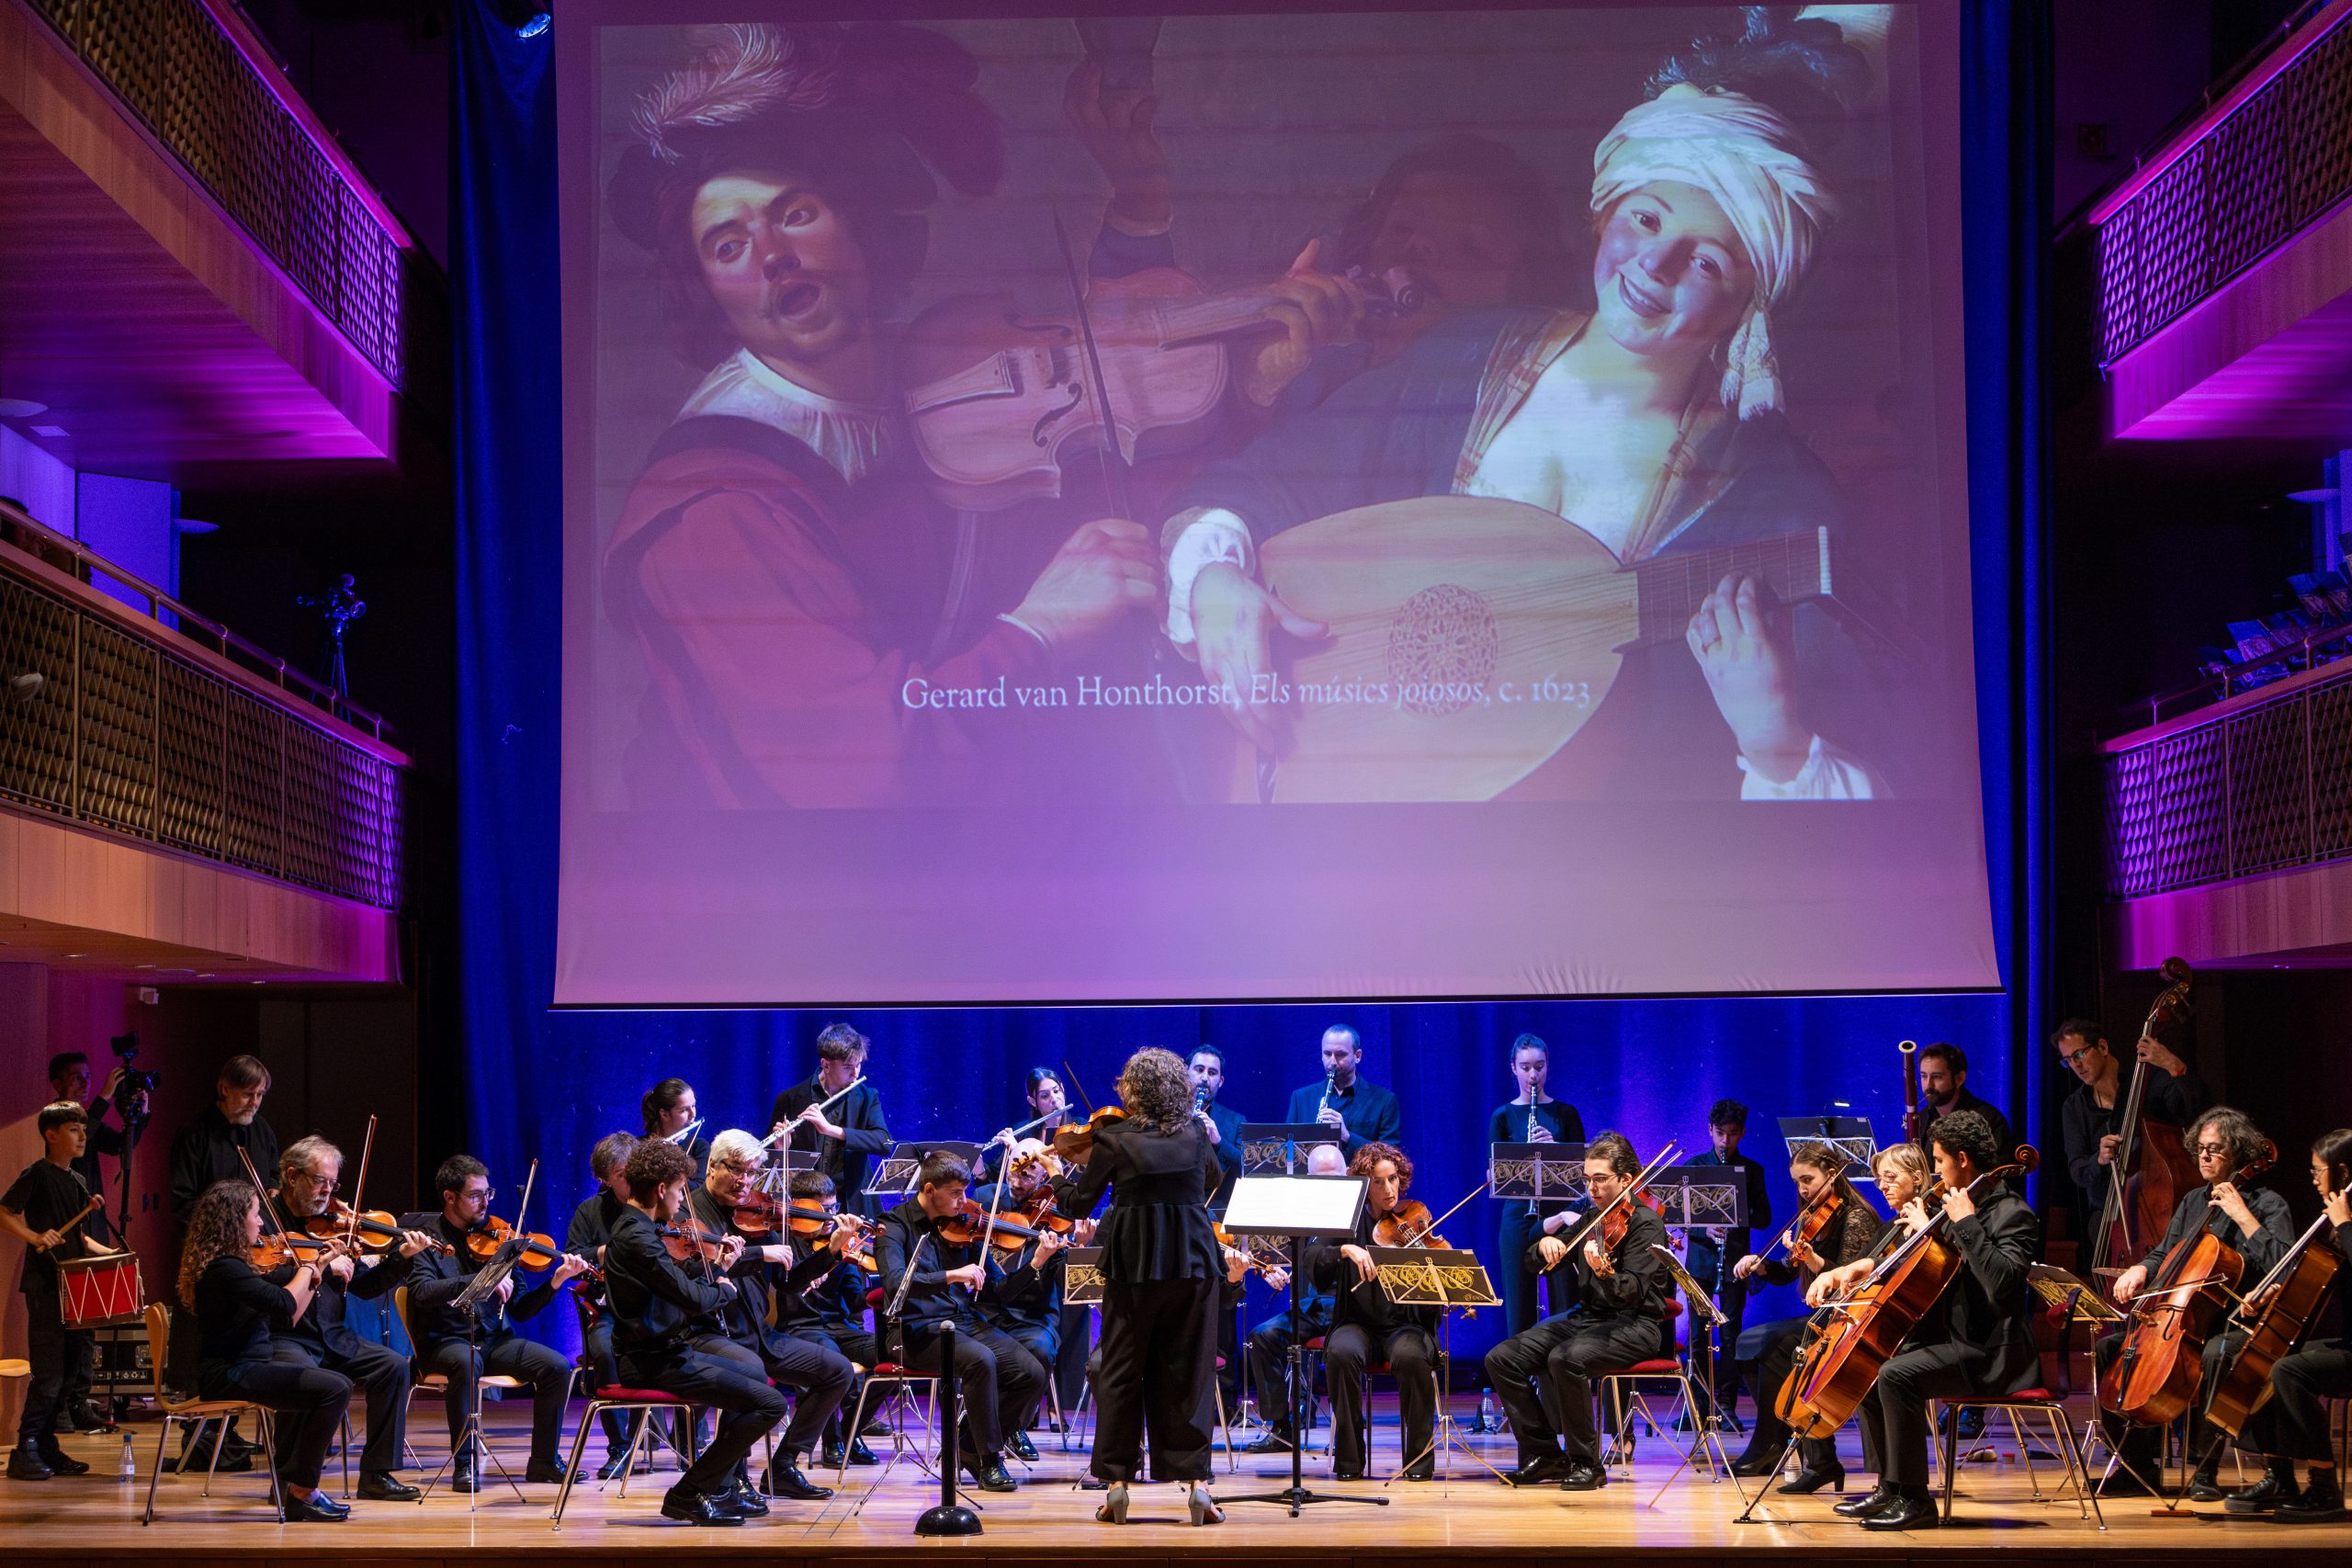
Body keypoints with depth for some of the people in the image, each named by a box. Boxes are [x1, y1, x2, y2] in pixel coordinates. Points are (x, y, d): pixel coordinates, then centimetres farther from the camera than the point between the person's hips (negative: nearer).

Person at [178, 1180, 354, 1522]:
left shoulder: (229, 1263, 14)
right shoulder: (223, 1267, -18)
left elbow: (287, 1319, 16)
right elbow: (284, 1304, -29)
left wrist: (316, 1269, 10)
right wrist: (307, 1270, -11)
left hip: (238, 1367, 11)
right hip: (230, 1375, -11)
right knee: (336, 1388, -18)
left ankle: (289, 1484, 30)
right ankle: (302, 1494, -11)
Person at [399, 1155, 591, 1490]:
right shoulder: (426, 1238, -2)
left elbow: (520, 1311, 7)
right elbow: (423, 1292, -22)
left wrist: (556, 1281, -8)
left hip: (493, 1339, 4)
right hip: (445, 1342, -4)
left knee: (557, 1366, -17)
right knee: (466, 1363, -38)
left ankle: (543, 1461, -2)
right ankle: (464, 1463, -24)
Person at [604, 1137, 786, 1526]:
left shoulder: (638, 1228, 9)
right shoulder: (637, 1238, -23)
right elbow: (694, 1299, -25)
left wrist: (716, 1266, 10)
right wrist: (725, 1289, -6)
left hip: (668, 1342, 11)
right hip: (656, 1362, -11)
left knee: (752, 1368, 30)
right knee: (770, 1404, -12)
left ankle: (724, 1487, 31)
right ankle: (687, 1495, -1)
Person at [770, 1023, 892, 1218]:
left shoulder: (867, 1098, 7)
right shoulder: (790, 1099, 3)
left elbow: (884, 1143, -9)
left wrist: (832, 1130, -20)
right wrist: (780, 1149, -17)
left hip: (851, 1206, 1)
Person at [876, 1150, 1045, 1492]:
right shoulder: (896, 1225, -6)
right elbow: (895, 1284, -24)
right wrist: (951, 1276, -32)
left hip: (966, 1322, 6)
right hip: (918, 1330, -6)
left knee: (1031, 1374, -13)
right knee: (981, 1359, -33)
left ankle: (966, 1442, 7)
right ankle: (990, 1460, -16)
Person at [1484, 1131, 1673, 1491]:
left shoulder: (1645, 1223, -10)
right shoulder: (1590, 1220, 12)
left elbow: (1631, 1296, -21)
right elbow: (1541, 1265, 17)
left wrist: (1604, 1272, -42)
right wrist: (1545, 1244, -7)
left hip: (1634, 1326, -8)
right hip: (1585, 1317, 8)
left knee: (1566, 1359, -36)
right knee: (1502, 1359, -9)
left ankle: (1587, 1463, -20)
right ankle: (1544, 1455, -1)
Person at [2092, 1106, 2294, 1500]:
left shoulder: (2267, 1205, -2)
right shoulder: (2192, 1201, 16)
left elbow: (2281, 1264, -19)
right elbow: (2163, 1253, 25)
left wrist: (2241, 1214, -19)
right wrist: (2139, 1271, 3)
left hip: (2239, 1324, -7)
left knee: (2214, 1354, -40)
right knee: (2107, 1347, -11)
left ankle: (2206, 1468, -28)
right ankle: (2139, 1463, -4)